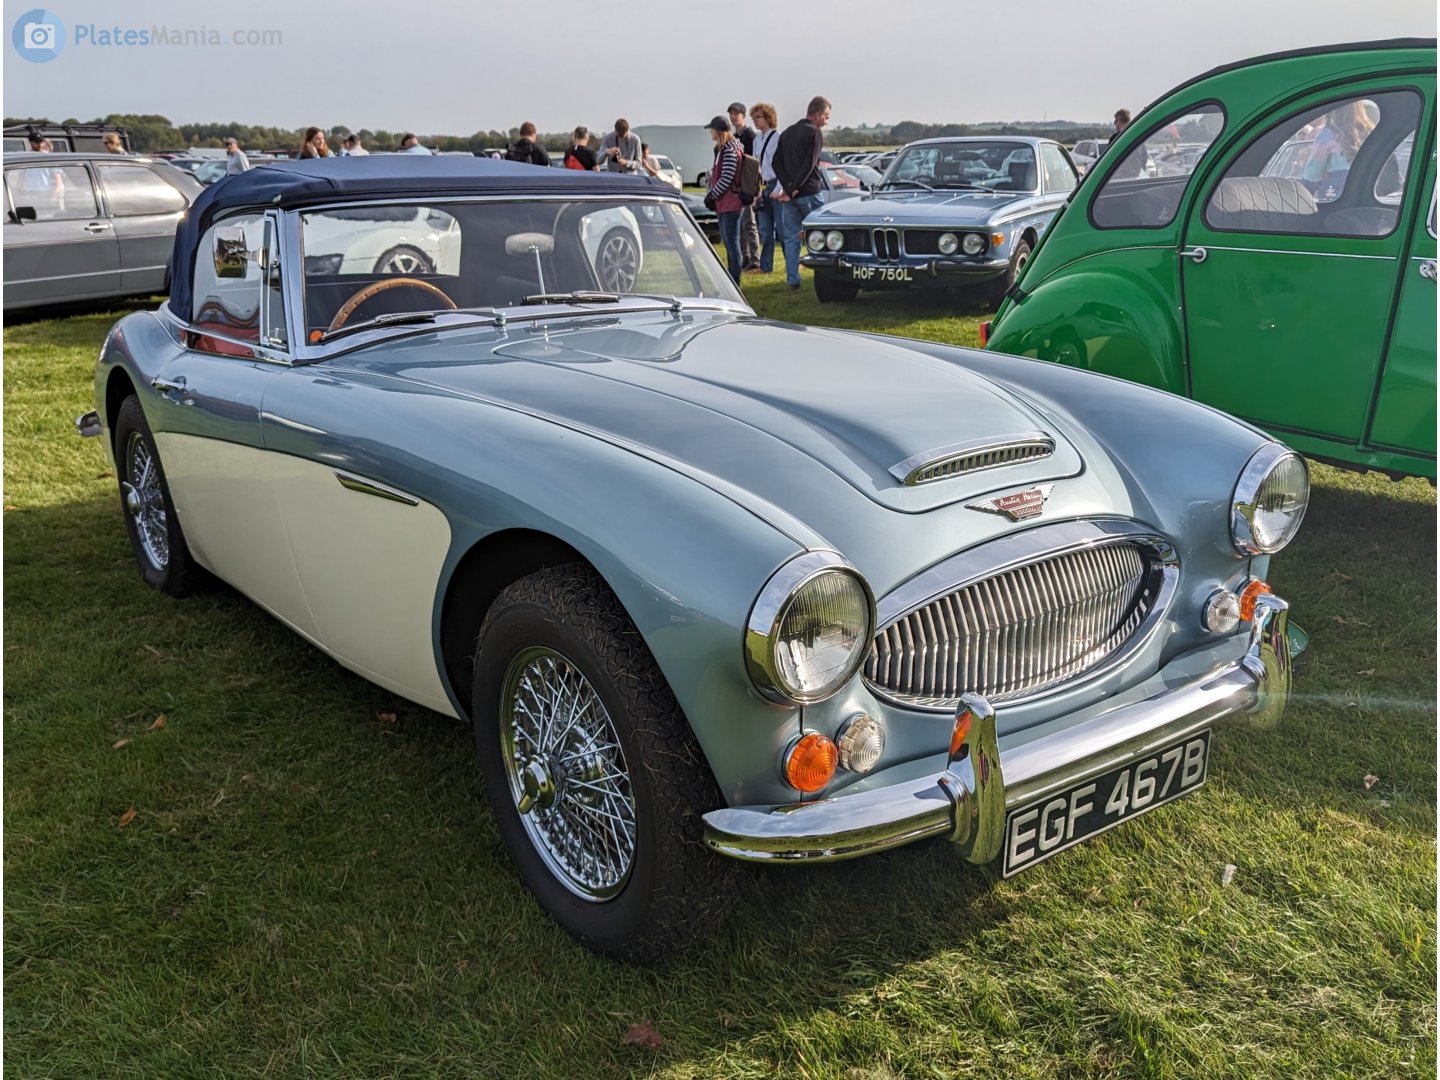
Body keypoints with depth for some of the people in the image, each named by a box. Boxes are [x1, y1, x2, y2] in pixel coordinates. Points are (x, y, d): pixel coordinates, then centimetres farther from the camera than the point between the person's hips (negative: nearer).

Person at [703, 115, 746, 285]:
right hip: (723, 203, 10)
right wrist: (711, 195, 9)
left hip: (730, 203, -10)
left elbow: (726, 179, -20)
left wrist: (712, 195, -11)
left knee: (732, 243, -7)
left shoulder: (730, 150, -15)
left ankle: (735, 282, -3)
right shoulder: (722, 149, 16)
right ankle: (731, 279, 22)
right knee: (728, 243, 15)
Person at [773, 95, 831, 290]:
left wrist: (787, 187, -3)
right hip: (808, 193, -5)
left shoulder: (786, 133, 14)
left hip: (789, 194, 6)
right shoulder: (814, 133, -6)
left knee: (791, 238, 5)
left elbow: (777, 162, 7)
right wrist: (793, 189, -12)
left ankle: (792, 279, 2)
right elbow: (809, 164, -15)